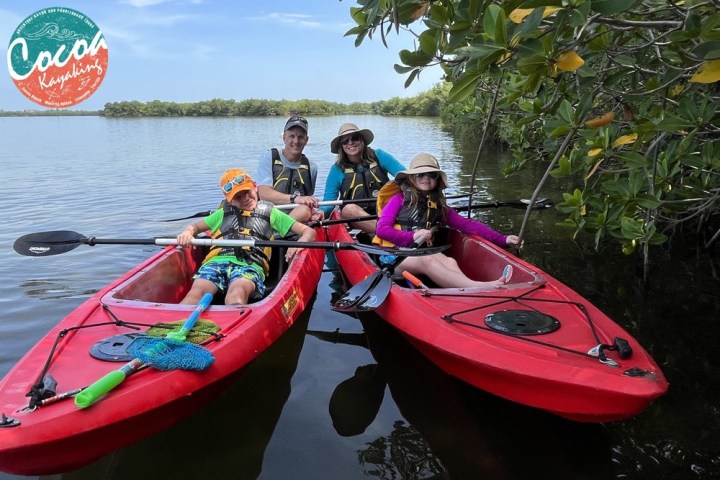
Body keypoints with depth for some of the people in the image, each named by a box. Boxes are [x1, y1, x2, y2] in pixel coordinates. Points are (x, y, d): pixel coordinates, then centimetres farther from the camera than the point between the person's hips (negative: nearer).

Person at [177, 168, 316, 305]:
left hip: (250, 265, -2)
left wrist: (299, 244, -5)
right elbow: (195, 227, 36)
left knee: (237, 292, -38)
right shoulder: (224, 213, 34)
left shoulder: (270, 213, 26)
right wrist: (187, 232, 9)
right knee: (196, 292, -31)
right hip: (217, 261, 3)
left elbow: (309, 231, 20)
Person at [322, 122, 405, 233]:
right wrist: (322, 212, -24)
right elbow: (329, 200, -1)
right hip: (358, 219, -1)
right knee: (348, 209, -33)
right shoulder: (337, 169, 5)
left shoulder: (379, 156, 6)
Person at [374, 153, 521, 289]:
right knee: (427, 261, -35)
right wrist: (412, 236, -14)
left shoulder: (438, 206, 20)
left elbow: (466, 224, 12)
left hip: (422, 254, 5)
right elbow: (382, 229, -2)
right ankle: (479, 287, -56)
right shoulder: (399, 198, 7)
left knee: (449, 262, -28)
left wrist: (502, 239, 3)